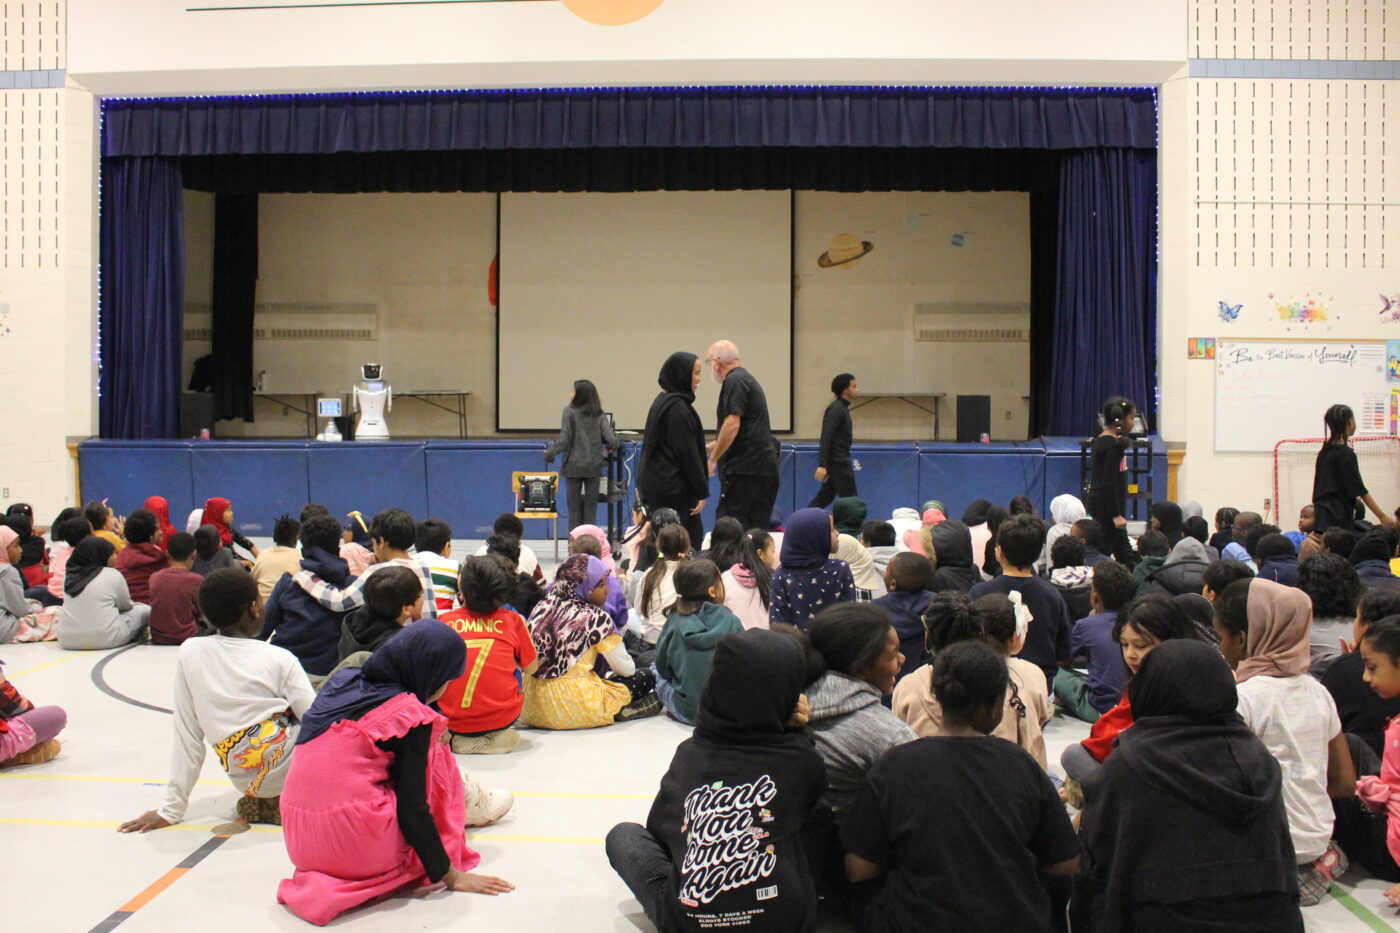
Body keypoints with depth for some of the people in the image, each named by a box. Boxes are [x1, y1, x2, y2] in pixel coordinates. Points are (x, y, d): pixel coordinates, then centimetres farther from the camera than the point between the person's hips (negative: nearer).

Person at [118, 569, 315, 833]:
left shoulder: (189, 653, 1)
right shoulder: (279, 658, -7)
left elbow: (187, 736, 2)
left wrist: (172, 809, 7)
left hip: (247, 783, 5)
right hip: (294, 766, -5)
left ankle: (258, 804, 13)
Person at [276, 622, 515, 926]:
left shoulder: (341, 682, 9)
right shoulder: (410, 715, -10)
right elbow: (411, 809, -12)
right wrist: (450, 875, -3)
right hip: (361, 852, -7)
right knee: (437, 759, 9)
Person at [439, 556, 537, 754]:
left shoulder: (445, 620, 1)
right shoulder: (512, 620, 1)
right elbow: (530, 668, 12)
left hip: (452, 721, 1)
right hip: (502, 718, -1)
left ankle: (458, 738, 19)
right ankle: (496, 736, 19)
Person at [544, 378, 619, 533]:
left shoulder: (570, 412, -5)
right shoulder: (599, 415, 3)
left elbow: (564, 439, -11)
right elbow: (611, 440, -6)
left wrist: (549, 453, 1)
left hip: (573, 466, -2)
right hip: (593, 466, 2)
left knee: (574, 508, 6)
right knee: (591, 508, 8)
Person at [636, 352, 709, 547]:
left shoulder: (662, 401, 14)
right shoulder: (677, 407, -16)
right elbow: (688, 453, -17)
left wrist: (642, 484, 24)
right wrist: (702, 491, -13)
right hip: (672, 487, -10)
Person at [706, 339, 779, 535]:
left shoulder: (734, 381, -9)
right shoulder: (748, 379, 22)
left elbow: (732, 425, -19)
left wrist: (713, 459, -11)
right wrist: (709, 447, 33)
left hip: (744, 469, -10)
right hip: (766, 468, 10)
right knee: (758, 530, 11)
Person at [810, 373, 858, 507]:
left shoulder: (841, 408, 14)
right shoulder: (836, 409, -16)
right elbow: (826, 438, -23)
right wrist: (822, 465, -29)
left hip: (839, 461, 10)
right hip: (838, 461, -10)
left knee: (824, 497, 11)